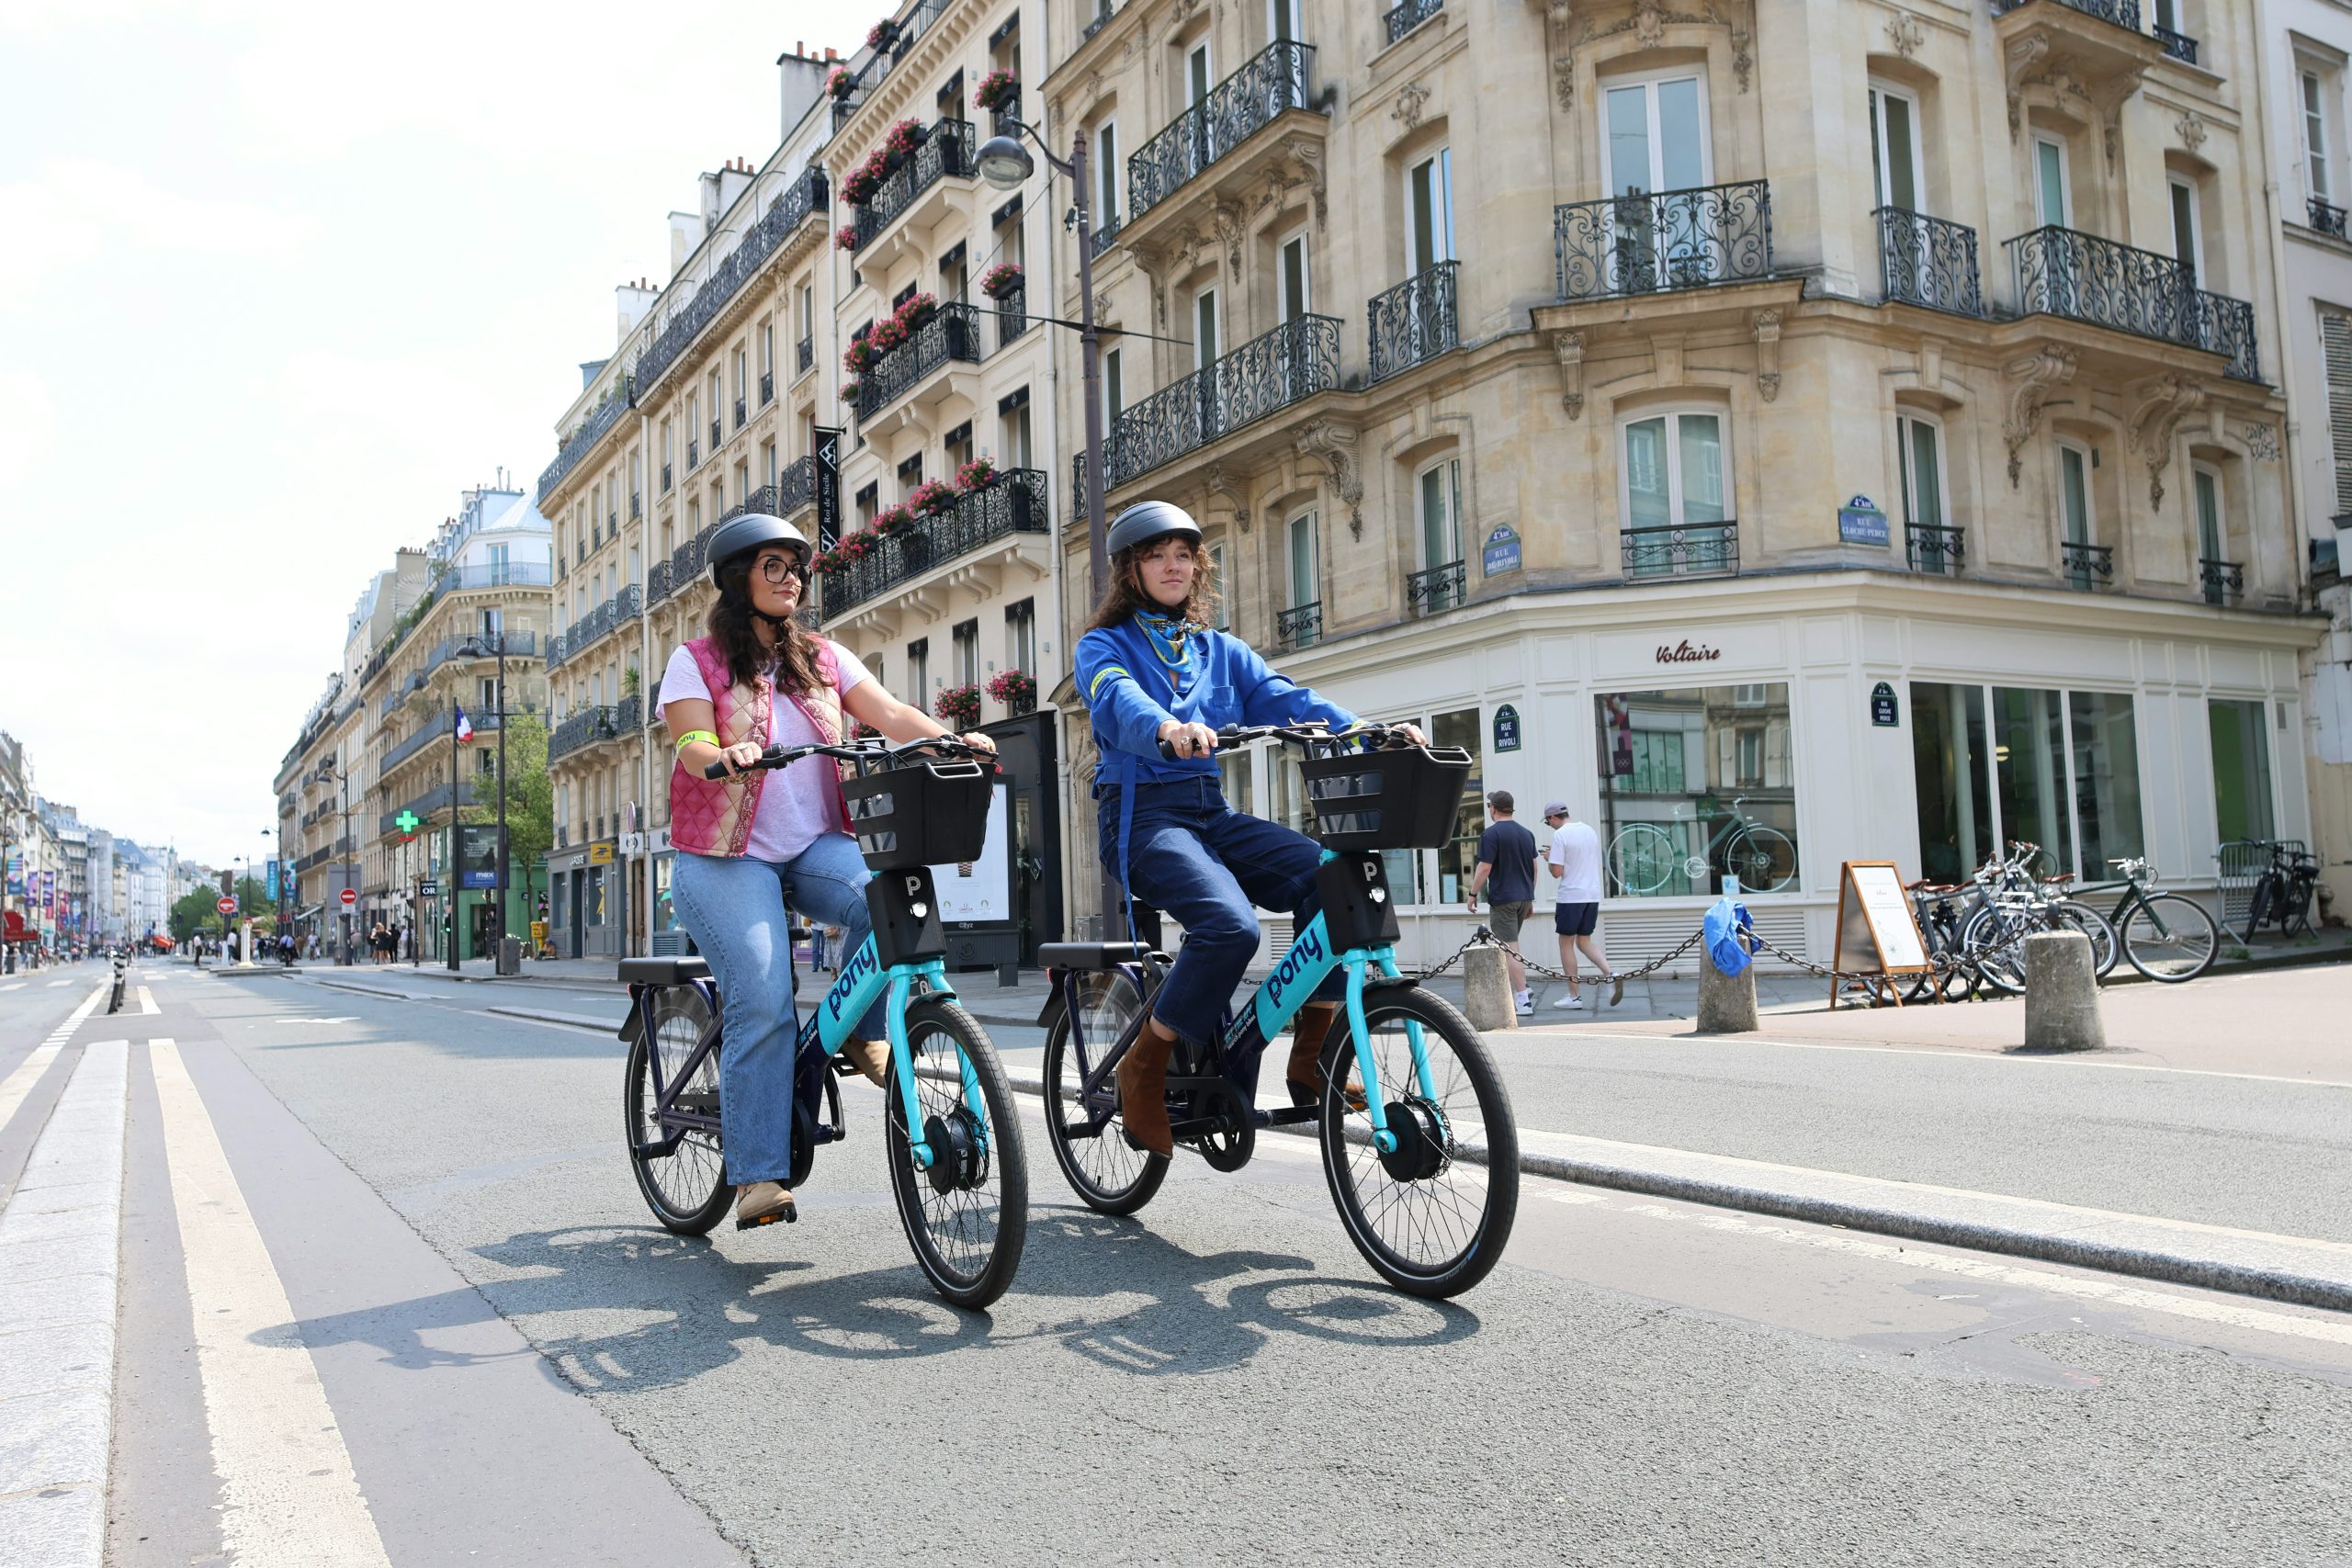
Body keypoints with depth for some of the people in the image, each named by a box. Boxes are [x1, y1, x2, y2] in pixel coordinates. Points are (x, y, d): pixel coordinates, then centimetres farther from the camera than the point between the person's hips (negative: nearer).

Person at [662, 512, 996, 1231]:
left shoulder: (823, 659, 13)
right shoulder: (697, 662, 4)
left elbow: (889, 713, -1)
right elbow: (692, 748, -11)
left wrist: (952, 738, -20)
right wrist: (726, 757, -35)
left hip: (815, 846, 3)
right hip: (728, 856, -3)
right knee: (762, 1007, -17)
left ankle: (860, 1033, -4)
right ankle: (756, 1176, -10)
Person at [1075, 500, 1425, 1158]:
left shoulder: (1221, 651, 20)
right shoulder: (1105, 646, 5)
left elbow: (1284, 697, 4)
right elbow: (1120, 699, -19)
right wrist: (1167, 728, -43)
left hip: (1212, 813, 5)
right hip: (1142, 813, -5)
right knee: (1230, 924, -32)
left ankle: (1310, 1056, -8)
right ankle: (1144, 1071, -12)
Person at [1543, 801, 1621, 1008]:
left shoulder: (1560, 835, -11)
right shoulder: (1590, 831, 12)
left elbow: (1557, 872, -15)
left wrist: (1549, 859, 6)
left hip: (1570, 896, -7)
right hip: (1593, 895, 7)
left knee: (1566, 943, 5)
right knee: (1585, 941, 15)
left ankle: (1573, 996, 6)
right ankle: (1610, 976, -7)